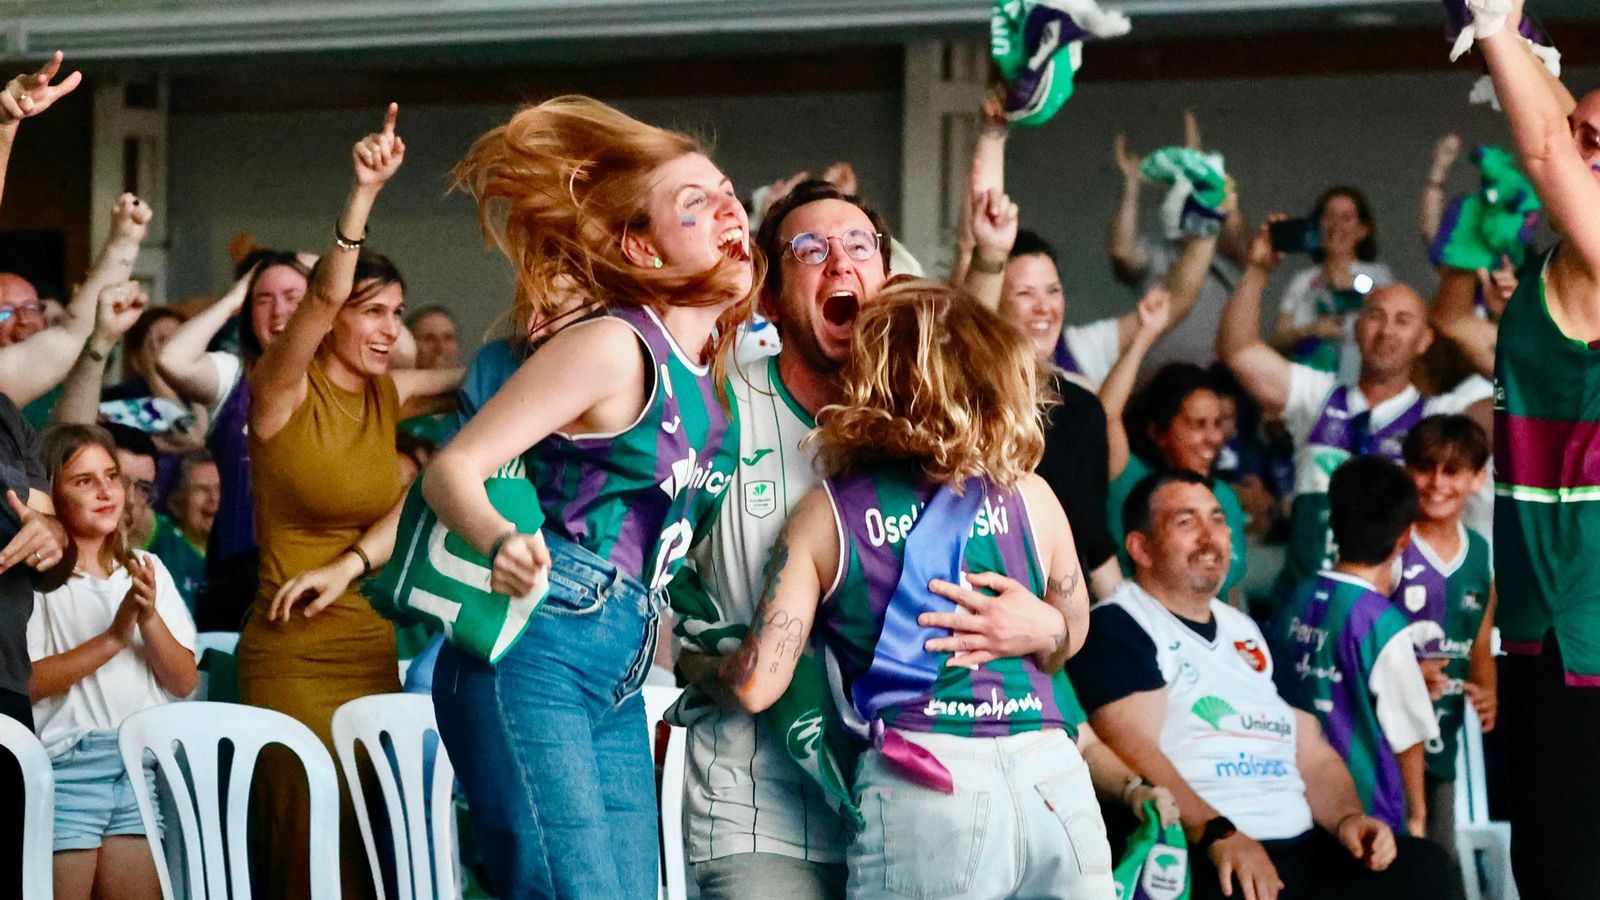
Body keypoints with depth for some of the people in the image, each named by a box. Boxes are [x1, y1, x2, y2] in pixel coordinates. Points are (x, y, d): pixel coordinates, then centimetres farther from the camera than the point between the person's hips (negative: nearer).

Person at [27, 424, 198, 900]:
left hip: (142, 764, 5)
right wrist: (113, 638, -19)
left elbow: (184, 683, 7)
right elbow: (25, 682, -15)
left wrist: (150, 620, -11)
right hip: (65, 766, -5)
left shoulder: (145, 570, 12)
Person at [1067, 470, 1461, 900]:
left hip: (1305, 849, 7)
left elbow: (1314, 755, 24)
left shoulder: (1250, 634, 26)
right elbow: (1134, 751, -13)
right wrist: (1218, 833, -26)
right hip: (1200, 860, -7)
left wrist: (1347, 817, 2)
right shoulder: (1116, 628, 2)